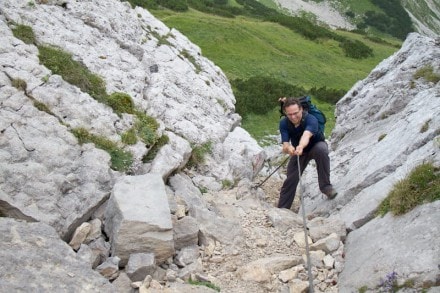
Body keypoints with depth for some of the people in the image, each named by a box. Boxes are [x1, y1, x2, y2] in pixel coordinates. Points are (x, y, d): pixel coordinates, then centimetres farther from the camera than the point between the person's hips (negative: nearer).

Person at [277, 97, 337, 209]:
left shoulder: (311, 119, -35)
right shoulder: (283, 123, -24)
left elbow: (306, 135, -55)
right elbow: (285, 146, -32)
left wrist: (300, 147, -77)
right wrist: (288, 148, -58)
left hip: (316, 145, -3)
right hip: (299, 150, 3)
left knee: (321, 149, -38)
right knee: (290, 180, -6)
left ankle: (325, 185, -24)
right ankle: (282, 209, 10)